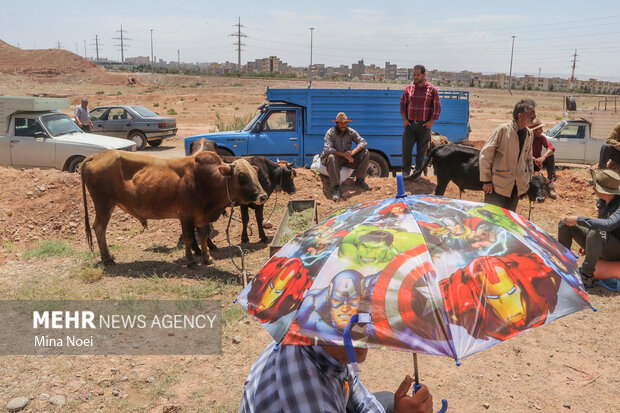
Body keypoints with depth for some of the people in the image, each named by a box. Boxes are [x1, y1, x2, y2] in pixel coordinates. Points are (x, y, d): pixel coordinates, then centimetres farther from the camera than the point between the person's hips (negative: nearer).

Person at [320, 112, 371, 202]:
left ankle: (360, 180, -6)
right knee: (331, 157, -40)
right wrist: (343, 155, -36)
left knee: (365, 152, -13)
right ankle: (336, 188, -38)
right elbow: (327, 149, -30)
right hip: (335, 158, -4)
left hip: (347, 159, 4)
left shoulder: (351, 132, -3)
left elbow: (363, 142, -12)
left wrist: (352, 152, -30)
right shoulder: (330, 133, -16)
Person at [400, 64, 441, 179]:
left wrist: (431, 121, -6)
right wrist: (404, 118, 2)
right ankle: (406, 171, 6)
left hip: (424, 125, -1)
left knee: (421, 149, 5)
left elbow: (437, 107, 1)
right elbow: (403, 103, 11)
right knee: (406, 147, -5)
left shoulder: (432, 89, 0)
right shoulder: (409, 88, 6)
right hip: (410, 123, 1)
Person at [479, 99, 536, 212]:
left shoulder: (529, 134, 6)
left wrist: (528, 180, 15)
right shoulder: (503, 130, -13)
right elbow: (485, 154, -13)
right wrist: (486, 180, -13)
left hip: (517, 186, 6)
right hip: (498, 185, -6)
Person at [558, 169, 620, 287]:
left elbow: (608, 224, -43)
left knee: (594, 233, -40)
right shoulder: (602, 202, 2)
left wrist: (578, 220, -36)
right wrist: (586, 245, 15)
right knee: (565, 224, 1)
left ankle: (587, 277, -28)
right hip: (602, 248, 8)